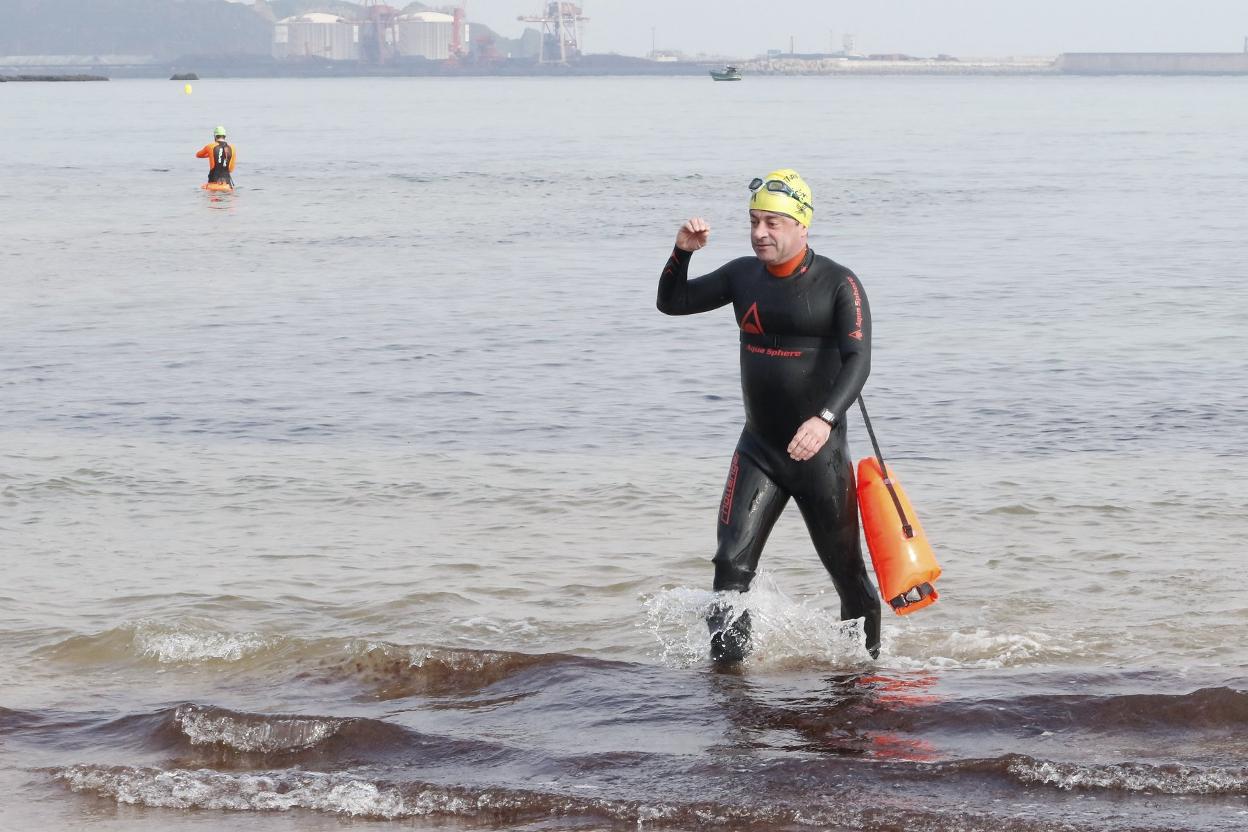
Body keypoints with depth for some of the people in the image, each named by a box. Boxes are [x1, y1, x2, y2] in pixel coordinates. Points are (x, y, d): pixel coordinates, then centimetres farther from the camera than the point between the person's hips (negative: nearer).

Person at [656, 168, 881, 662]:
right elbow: (671, 303, 14)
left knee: (846, 569, 7)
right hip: (757, 450, 4)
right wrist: (682, 252, -6)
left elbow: (858, 361, -21)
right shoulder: (743, 275, 6)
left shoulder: (838, 285, -10)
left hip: (820, 451, -4)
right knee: (732, 562, -10)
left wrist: (825, 419, -38)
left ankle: (866, 658, 27)